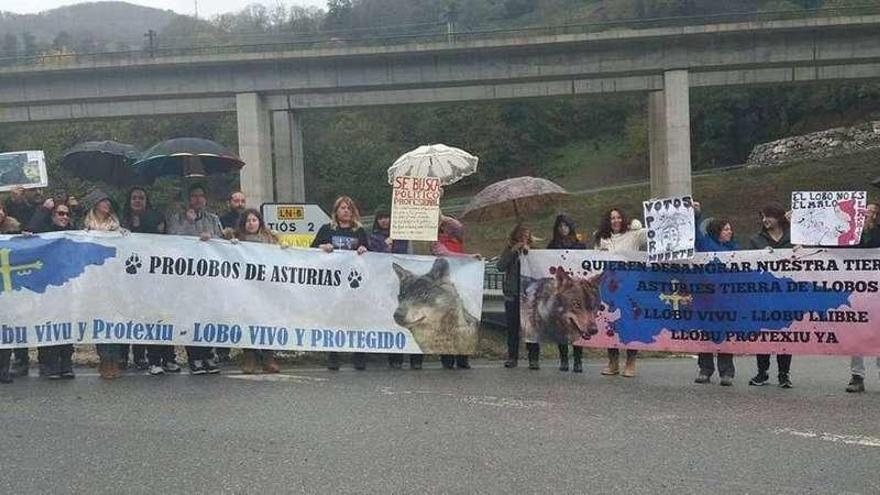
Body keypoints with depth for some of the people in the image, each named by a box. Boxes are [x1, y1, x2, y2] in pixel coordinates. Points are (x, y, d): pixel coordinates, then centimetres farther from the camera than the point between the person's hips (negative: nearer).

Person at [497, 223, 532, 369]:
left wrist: (527, 252, -12)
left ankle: (533, 358, 1)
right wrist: (512, 251, -10)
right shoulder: (509, 250, 8)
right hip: (512, 294, 1)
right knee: (512, 326, 5)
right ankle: (512, 357, 12)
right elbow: (500, 266, -5)